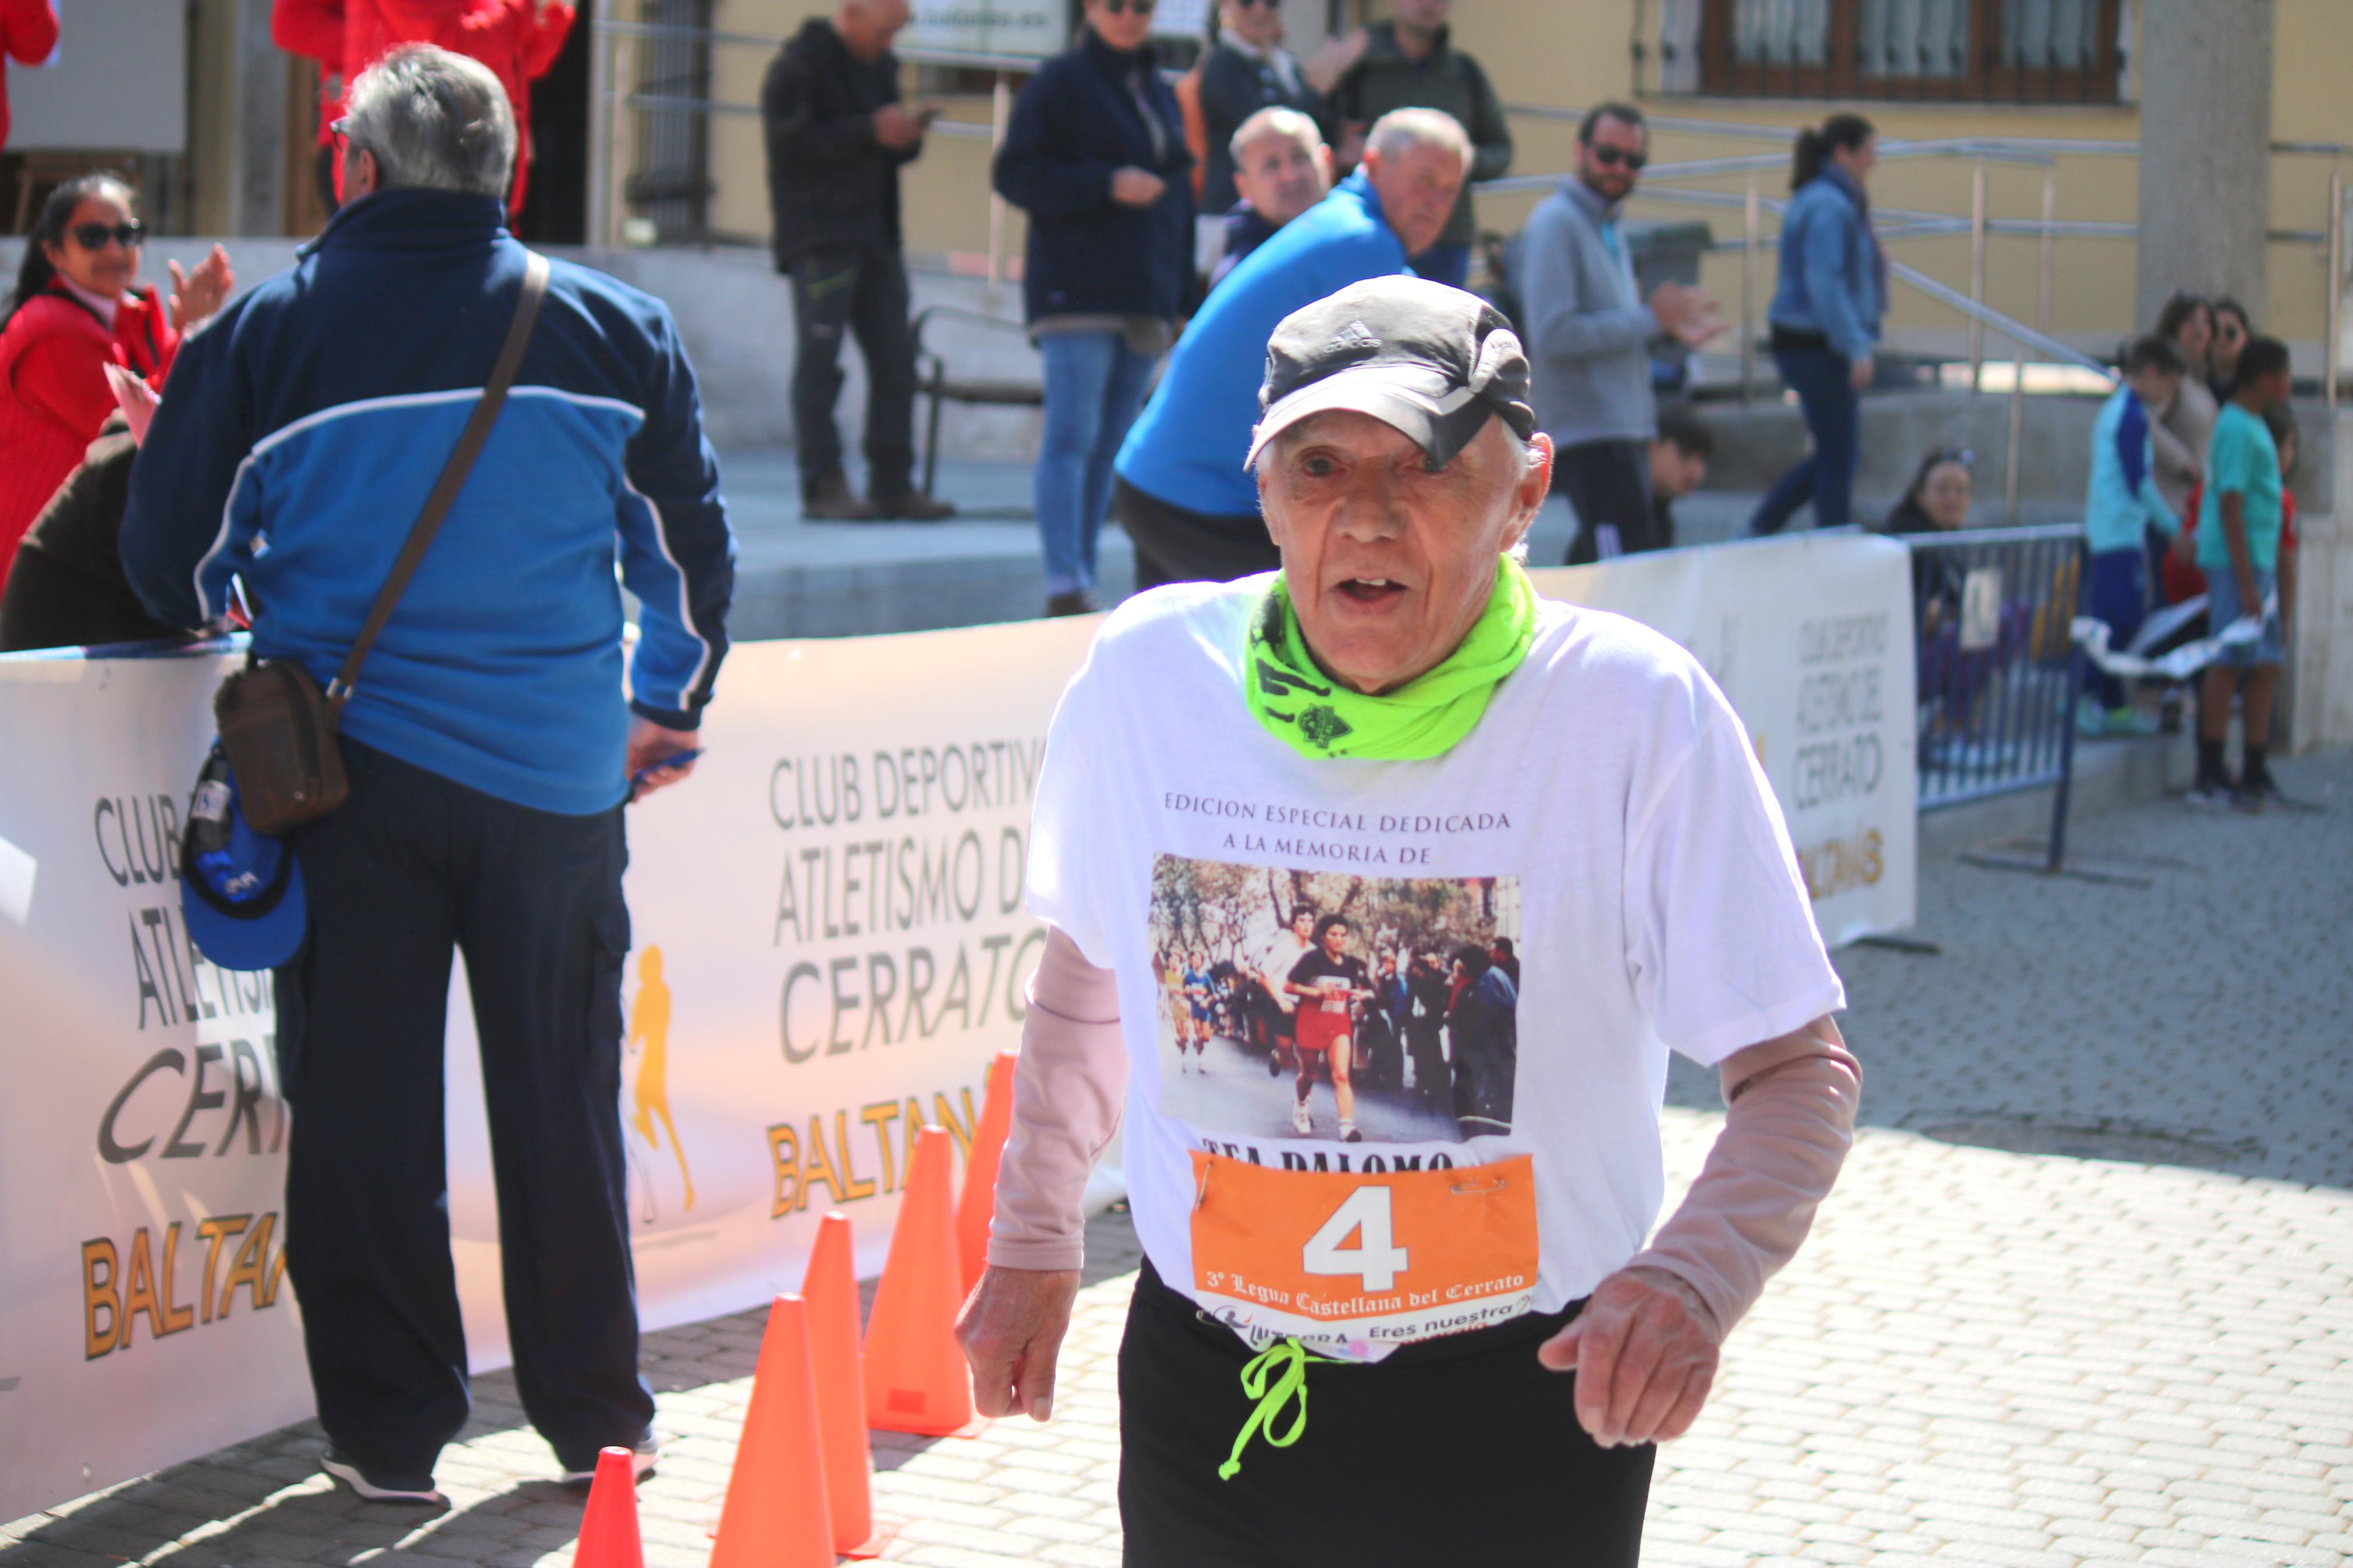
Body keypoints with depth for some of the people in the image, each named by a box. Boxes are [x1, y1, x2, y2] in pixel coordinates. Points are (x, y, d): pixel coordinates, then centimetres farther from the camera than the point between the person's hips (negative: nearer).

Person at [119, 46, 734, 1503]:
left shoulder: (267, 334, -3)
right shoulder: (611, 327, 3)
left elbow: (173, 567, 5)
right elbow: (691, 543, 11)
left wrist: (242, 619, 28)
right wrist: (667, 707, 26)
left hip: (349, 775, -1)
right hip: (556, 778, 2)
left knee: (363, 1105, 7)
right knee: (563, 1095, 12)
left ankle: (390, 1428, 11)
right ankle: (594, 1415, 19)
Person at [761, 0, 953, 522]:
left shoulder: (879, 66, 19)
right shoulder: (798, 66, -7)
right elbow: (791, 144, -18)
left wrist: (907, 133, 1)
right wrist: (870, 131, -20)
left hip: (875, 237, 8)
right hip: (819, 238, -8)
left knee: (895, 360, 5)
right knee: (819, 360, -7)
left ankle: (893, 484, 10)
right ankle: (822, 484, -5)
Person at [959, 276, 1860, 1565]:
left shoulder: (1639, 712, -14)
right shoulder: (1146, 675, -5)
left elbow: (1799, 1069, -11)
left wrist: (1694, 1278, -29)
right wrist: (1032, 1240, 18)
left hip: (1523, 1418, -2)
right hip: (1211, 1402, 2)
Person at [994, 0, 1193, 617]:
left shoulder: (1161, 95, 19)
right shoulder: (1061, 82, -1)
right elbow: (1016, 173, -8)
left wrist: (1181, 298, 18)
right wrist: (1107, 185, -18)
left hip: (1146, 301, 7)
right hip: (1077, 289, -7)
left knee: (1113, 444, 7)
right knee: (1072, 436, -13)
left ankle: (1085, 578, 12)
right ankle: (1065, 585, -18)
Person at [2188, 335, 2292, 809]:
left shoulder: (2252, 426, 16)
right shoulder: (2239, 430, -15)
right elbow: (2230, 506, -19)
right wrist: (2246, 581, -21)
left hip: (2257, 562, 10)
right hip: (2235, 559, -10)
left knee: (2265, 666, 10)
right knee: (2230, 663, -7)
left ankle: (2255, 774, 15)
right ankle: (2210, 777, -3)